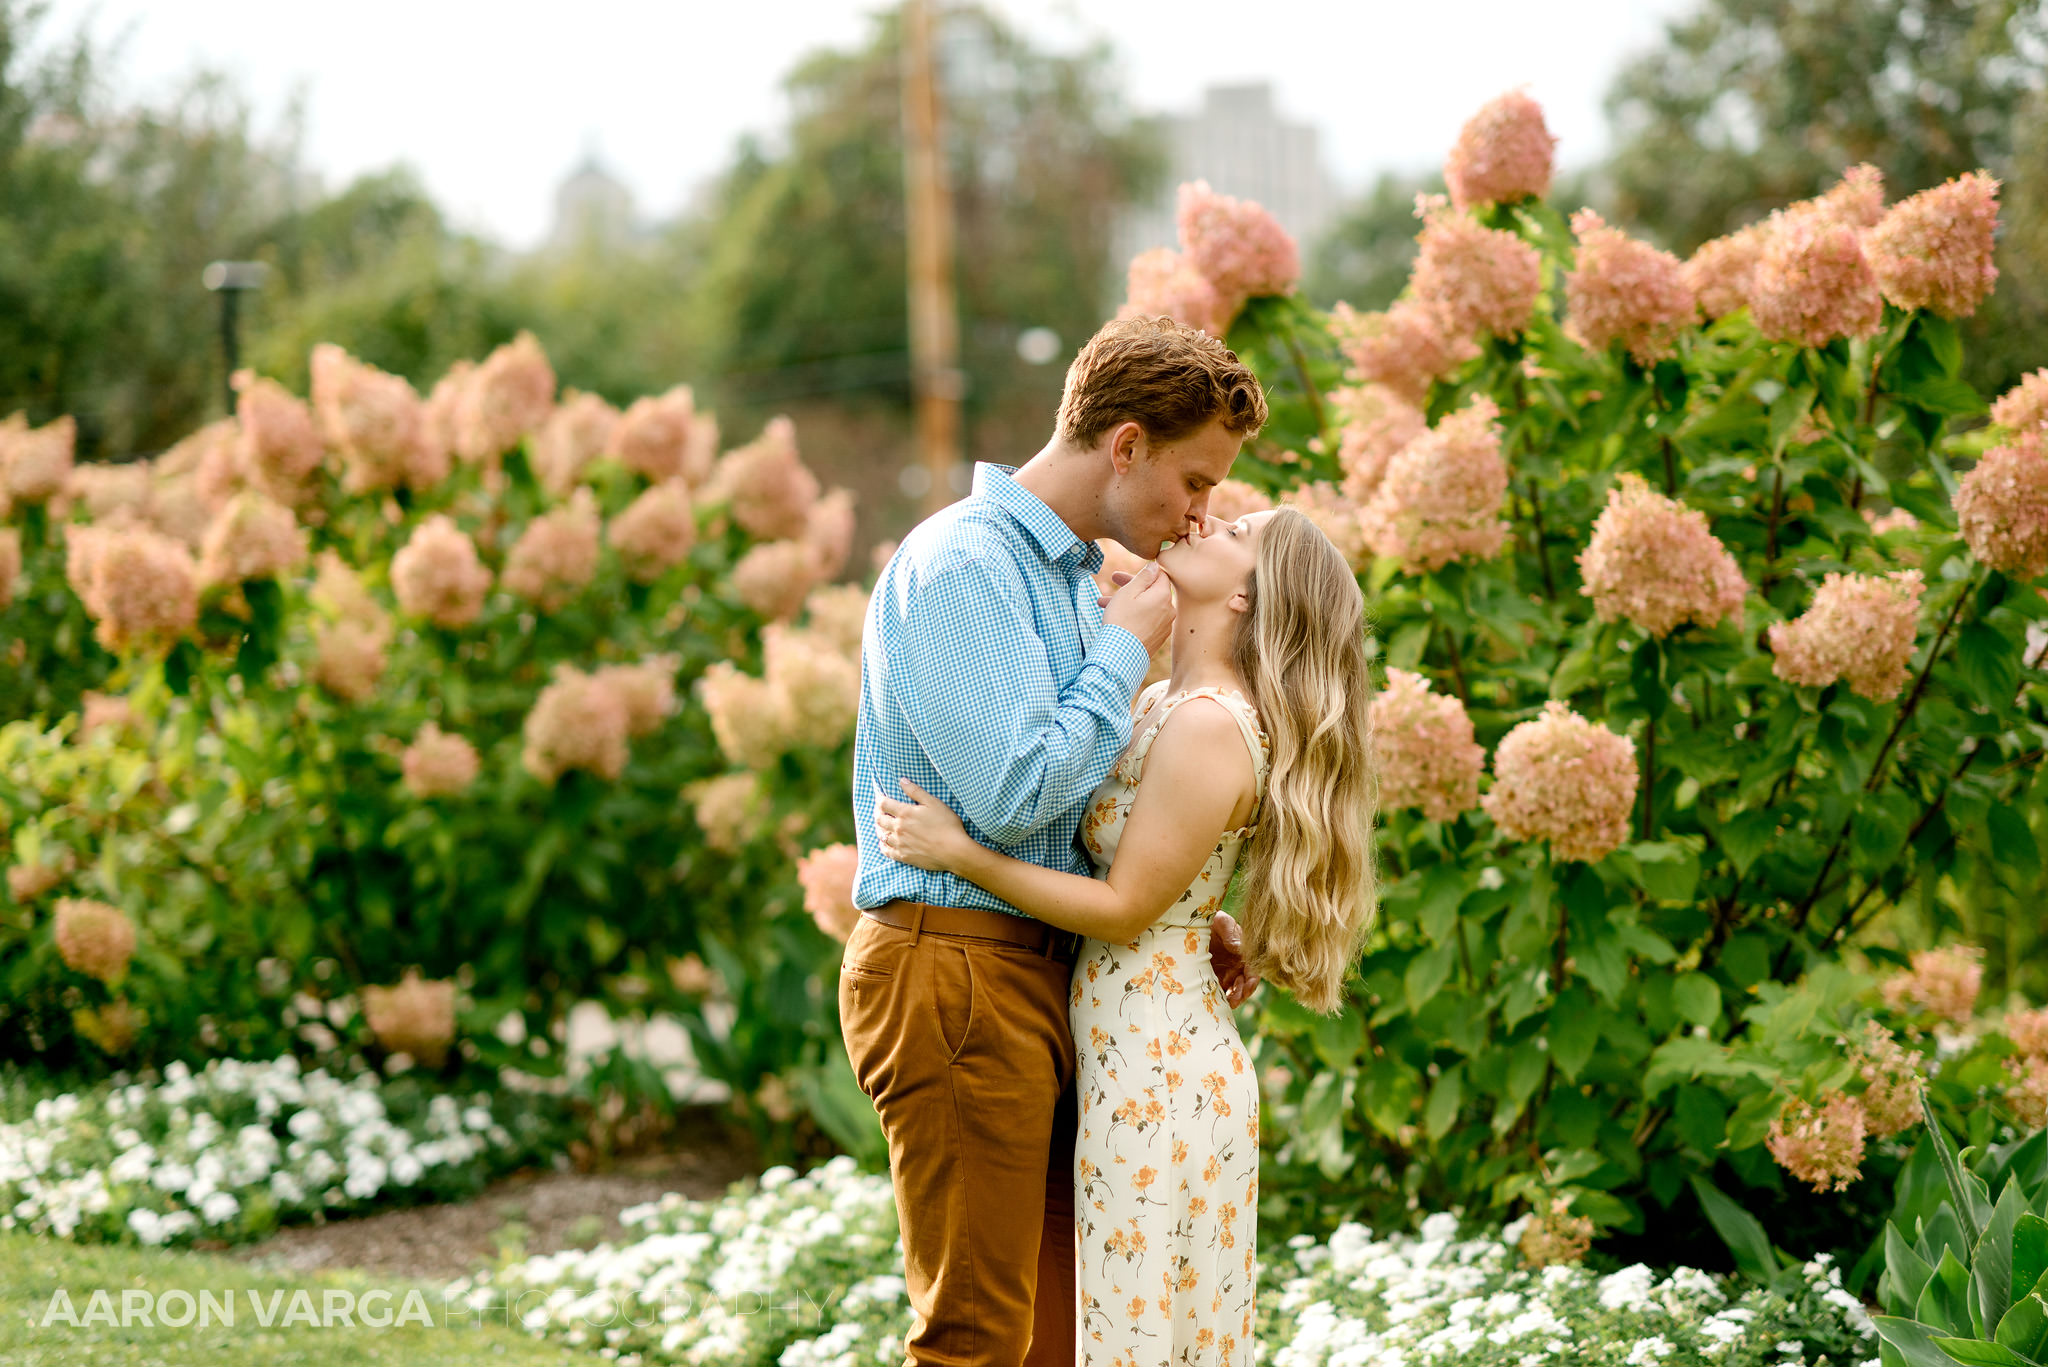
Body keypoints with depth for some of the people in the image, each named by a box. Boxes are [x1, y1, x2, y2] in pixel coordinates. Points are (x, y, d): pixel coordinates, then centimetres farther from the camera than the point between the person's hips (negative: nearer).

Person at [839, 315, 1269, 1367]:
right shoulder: (959, 565, -14)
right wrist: (1125, 651, -9)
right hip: (958, 973, -10)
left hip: (1042, 970, 10)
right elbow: (1016, 794, -22)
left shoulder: (1072, 575, 18)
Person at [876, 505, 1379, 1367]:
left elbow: (1124, 907, -18)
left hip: (1157, 1066, -9)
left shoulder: (1211, 727, -19)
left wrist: (956, 852, -18)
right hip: (1139, 1054, 9)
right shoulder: (1164, 702, 10)